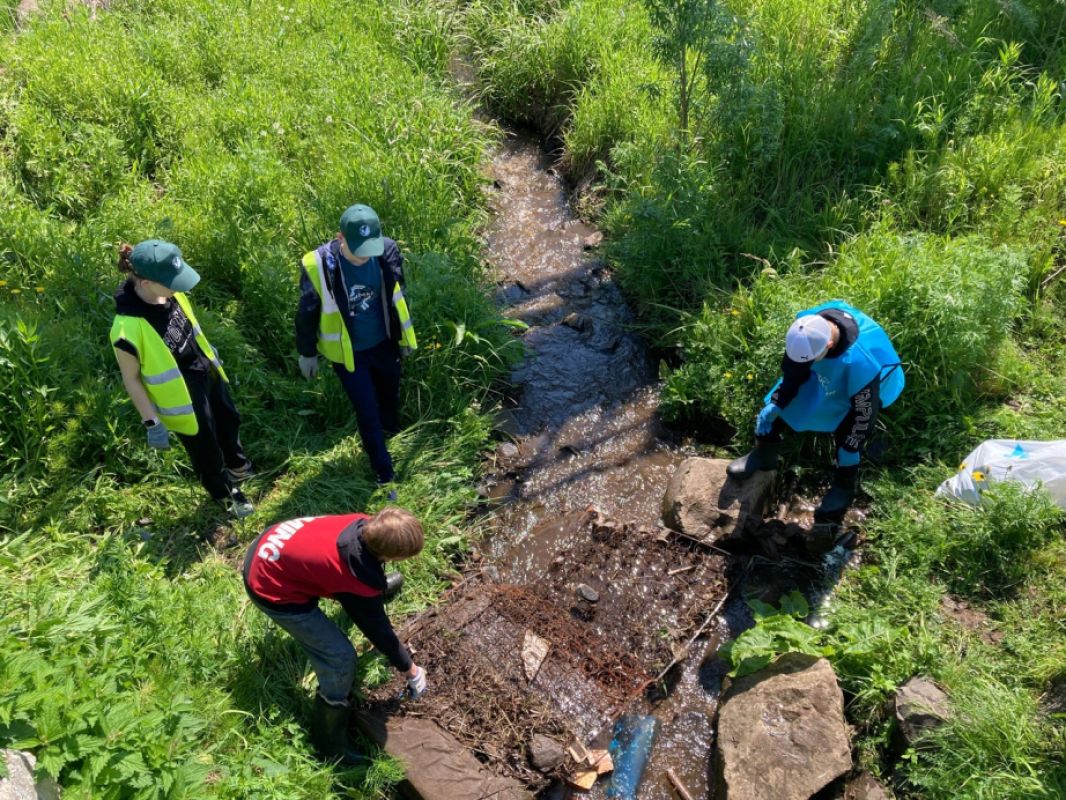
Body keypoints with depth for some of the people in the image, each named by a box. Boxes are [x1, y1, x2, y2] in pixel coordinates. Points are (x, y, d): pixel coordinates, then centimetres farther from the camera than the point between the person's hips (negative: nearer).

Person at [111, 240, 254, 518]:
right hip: (182, 400, -6)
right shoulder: (128, 329, -36)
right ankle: (225, 493, 48)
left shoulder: (169, 292, -17)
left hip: (208, 374, 6)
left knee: (229, 421, 30)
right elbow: (131, 379, -21)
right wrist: (151, 422, -17)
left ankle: (238, 467, 62)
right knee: (205, 449, 19)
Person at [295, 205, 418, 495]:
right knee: (368, 414, 4)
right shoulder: (317, 265, -28)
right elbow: (307, 314, -11)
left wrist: (403, 334, 10)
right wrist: (307, 354, 0)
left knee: (389, 396, 26)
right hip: (348, 352, -3)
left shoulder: (387, 251, -19)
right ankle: (385, 475, 22)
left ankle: (389, 430, 59)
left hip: (384, 344, 3)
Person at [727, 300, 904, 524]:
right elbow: (793, 371, -12)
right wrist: (773, 407, -11)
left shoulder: (861, 361, -46)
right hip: (827, 375, 5)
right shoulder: (808, 328, -32)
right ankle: (764, 453, 20)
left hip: (861, 391, -5)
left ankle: (844, 486, 11)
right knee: (776, 403, -1)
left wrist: (850, 450, -19)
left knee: (847, 435, -17)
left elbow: (864, 410, -30)